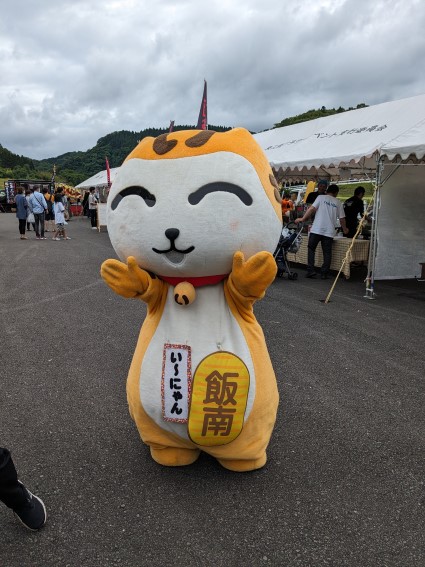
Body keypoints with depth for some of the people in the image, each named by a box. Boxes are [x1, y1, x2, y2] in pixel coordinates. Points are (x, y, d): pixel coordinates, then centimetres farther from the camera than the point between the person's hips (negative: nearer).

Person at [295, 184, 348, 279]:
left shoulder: (321, 197, 4)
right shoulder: (338, 203, 11)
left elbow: (312, 209, -6)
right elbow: (342, 218, 12)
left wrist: (303, 219, 1)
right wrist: (344, 229, 28)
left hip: (316, 229, -2)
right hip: (329, 231, 2)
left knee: (311, 249, 9)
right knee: (327, 252, 8)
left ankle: (311, 271, 2)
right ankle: (324, 273, 7)